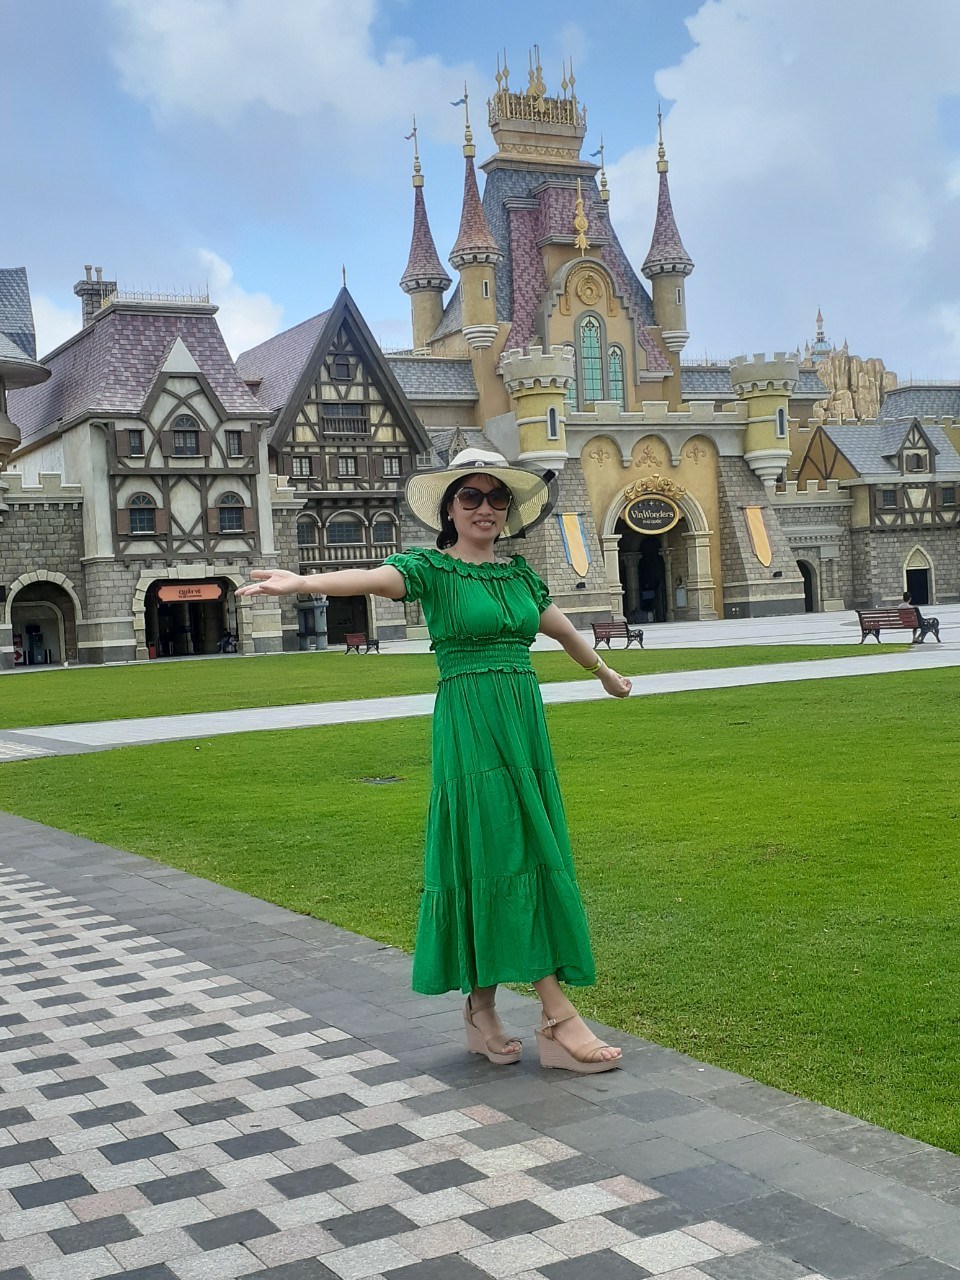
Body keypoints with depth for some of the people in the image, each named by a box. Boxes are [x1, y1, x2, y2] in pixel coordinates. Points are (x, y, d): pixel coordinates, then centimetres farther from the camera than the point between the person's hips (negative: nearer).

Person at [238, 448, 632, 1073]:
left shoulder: (519, 573, 15)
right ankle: (560, 1018, -6)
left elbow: (564, 629, 31)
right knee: (501, 855, -8)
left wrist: (608, 675, 46)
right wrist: (303, 582, -42)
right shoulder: (432, 568, -3)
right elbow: (372, 578, -23)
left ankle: (483, 1009, 16)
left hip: (525, 722, 7)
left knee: (528, 855, 6)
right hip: (469, 726, -7)